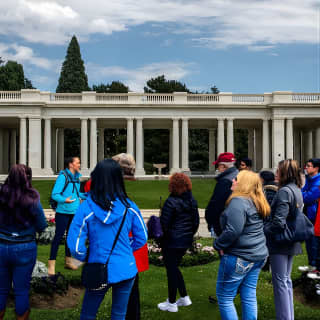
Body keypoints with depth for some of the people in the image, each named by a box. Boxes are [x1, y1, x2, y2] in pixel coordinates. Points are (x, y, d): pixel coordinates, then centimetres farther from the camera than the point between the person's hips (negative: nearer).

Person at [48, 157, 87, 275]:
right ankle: (51, 264, 1)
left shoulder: (77, 177, 10)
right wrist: (64, 200, -33)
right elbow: (54, 194, -17)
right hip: (63, 212, -7)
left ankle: (68, 261, 28)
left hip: (75, 212, 7)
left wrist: (87, 196, 13)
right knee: (58, 236, -5)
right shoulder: (63, 176, -13)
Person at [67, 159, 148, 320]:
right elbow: (142, 238, 2)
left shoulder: (86, 208, -15)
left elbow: (75, 245, -15)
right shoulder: (129, 207, -8)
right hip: (126, 269, 2)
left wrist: (86, 258, 4)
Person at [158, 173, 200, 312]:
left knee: (171, 270, 4)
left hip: (172, 242, -7)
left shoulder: (171, 202, -18)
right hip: (186, 241, 7)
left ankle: (171, 303, 15)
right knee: (175, 267, 21)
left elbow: (164, 224, -15)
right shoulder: (192, 201, 4)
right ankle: (184, 297, 26)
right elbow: (196, 222, 12)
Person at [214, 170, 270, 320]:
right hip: (258, 256, 9)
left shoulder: (238, 201, -18)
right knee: (249, 296, 16)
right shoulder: (256, 202, 10)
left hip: (239, 257, -9)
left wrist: (218, 245, -12)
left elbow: (233, 231, -27)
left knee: (224, 298, 4)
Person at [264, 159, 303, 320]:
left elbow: (278, 222, -26)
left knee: (280, 282, 1)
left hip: (279, 242, -9)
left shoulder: (284, 191, -20)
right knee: (286, 280, 18)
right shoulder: (297, 190, 9)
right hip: (291, 242, 9)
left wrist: (262, 230, -13)